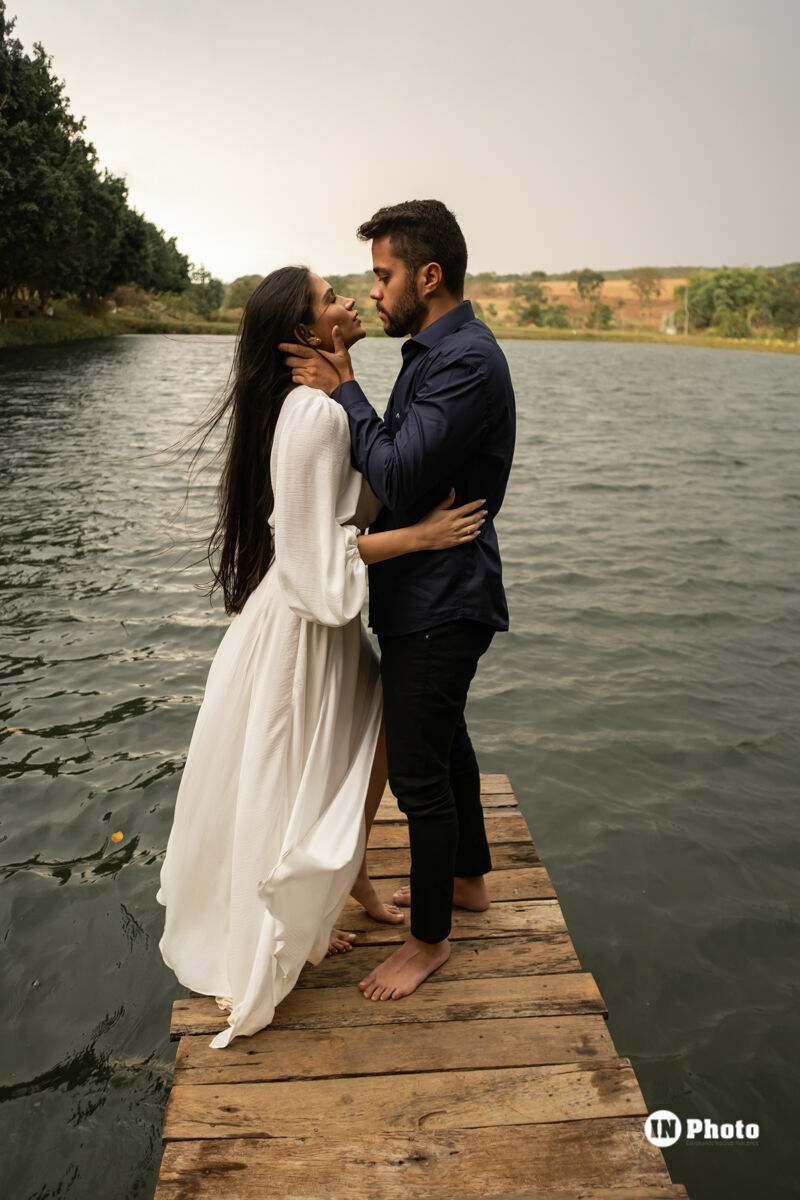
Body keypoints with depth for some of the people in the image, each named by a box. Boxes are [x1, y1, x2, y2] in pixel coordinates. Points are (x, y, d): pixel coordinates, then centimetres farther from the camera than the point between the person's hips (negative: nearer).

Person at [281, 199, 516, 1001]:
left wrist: (344, 391, -16)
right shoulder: (434, 351, 13)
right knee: (443, 742, 23)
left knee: (417, 774, 1)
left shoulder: (467, 361, -20)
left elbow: (397, 479, -26)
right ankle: (468, 877, 44)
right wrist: (343, 392, 3)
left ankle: (429, 937, 22)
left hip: (441, 606, -10)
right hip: (426, 597, 11)